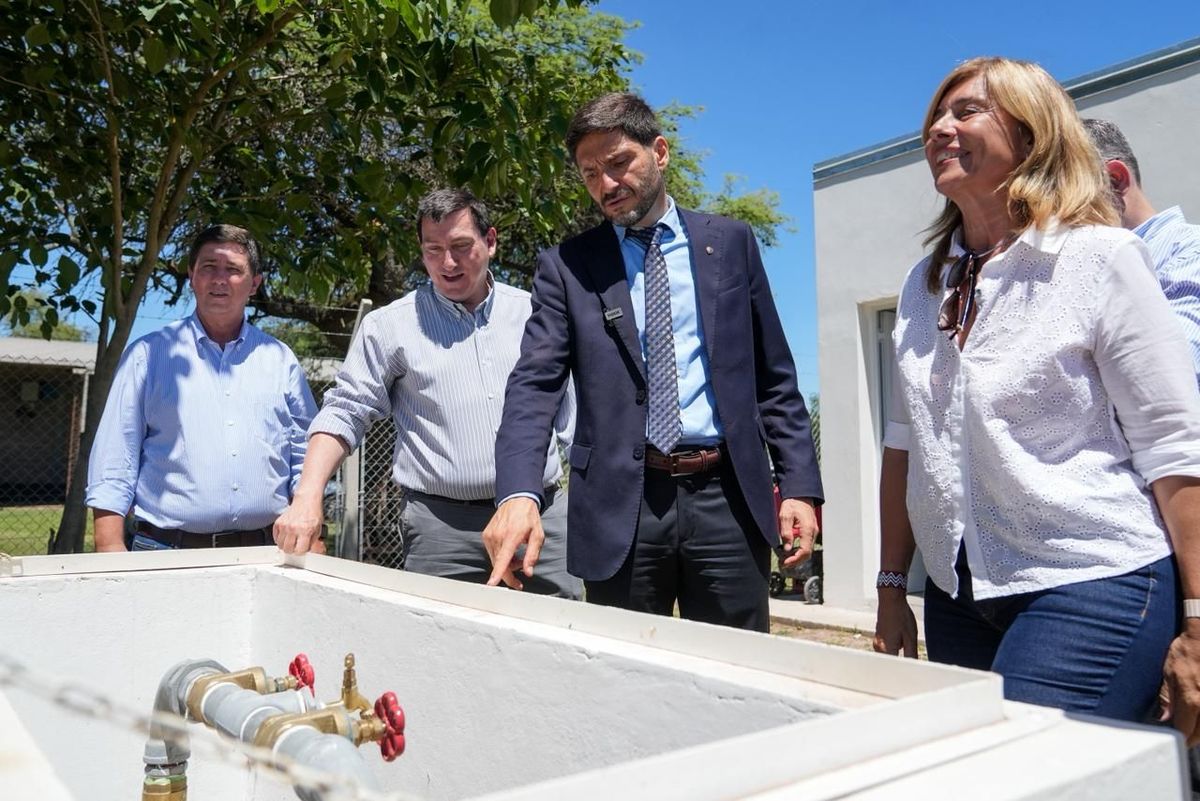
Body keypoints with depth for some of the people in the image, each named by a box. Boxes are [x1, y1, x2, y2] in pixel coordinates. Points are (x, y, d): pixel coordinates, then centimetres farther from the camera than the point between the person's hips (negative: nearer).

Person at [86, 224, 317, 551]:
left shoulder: (281, 360, 11)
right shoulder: (148, 355, 6)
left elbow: (306, 460, 9)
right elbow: (113, 460, 3)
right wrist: (111, 551, -6)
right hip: (166, 557, -1)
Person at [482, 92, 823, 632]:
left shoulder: (730, 243, 9)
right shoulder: (565, 266, 5)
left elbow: (773, 378, 10)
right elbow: (534, 384, -5)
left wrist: (799, 485, 2)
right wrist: (519, 492, -22)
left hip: (726, 496, 1)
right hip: (621, 504, -1)